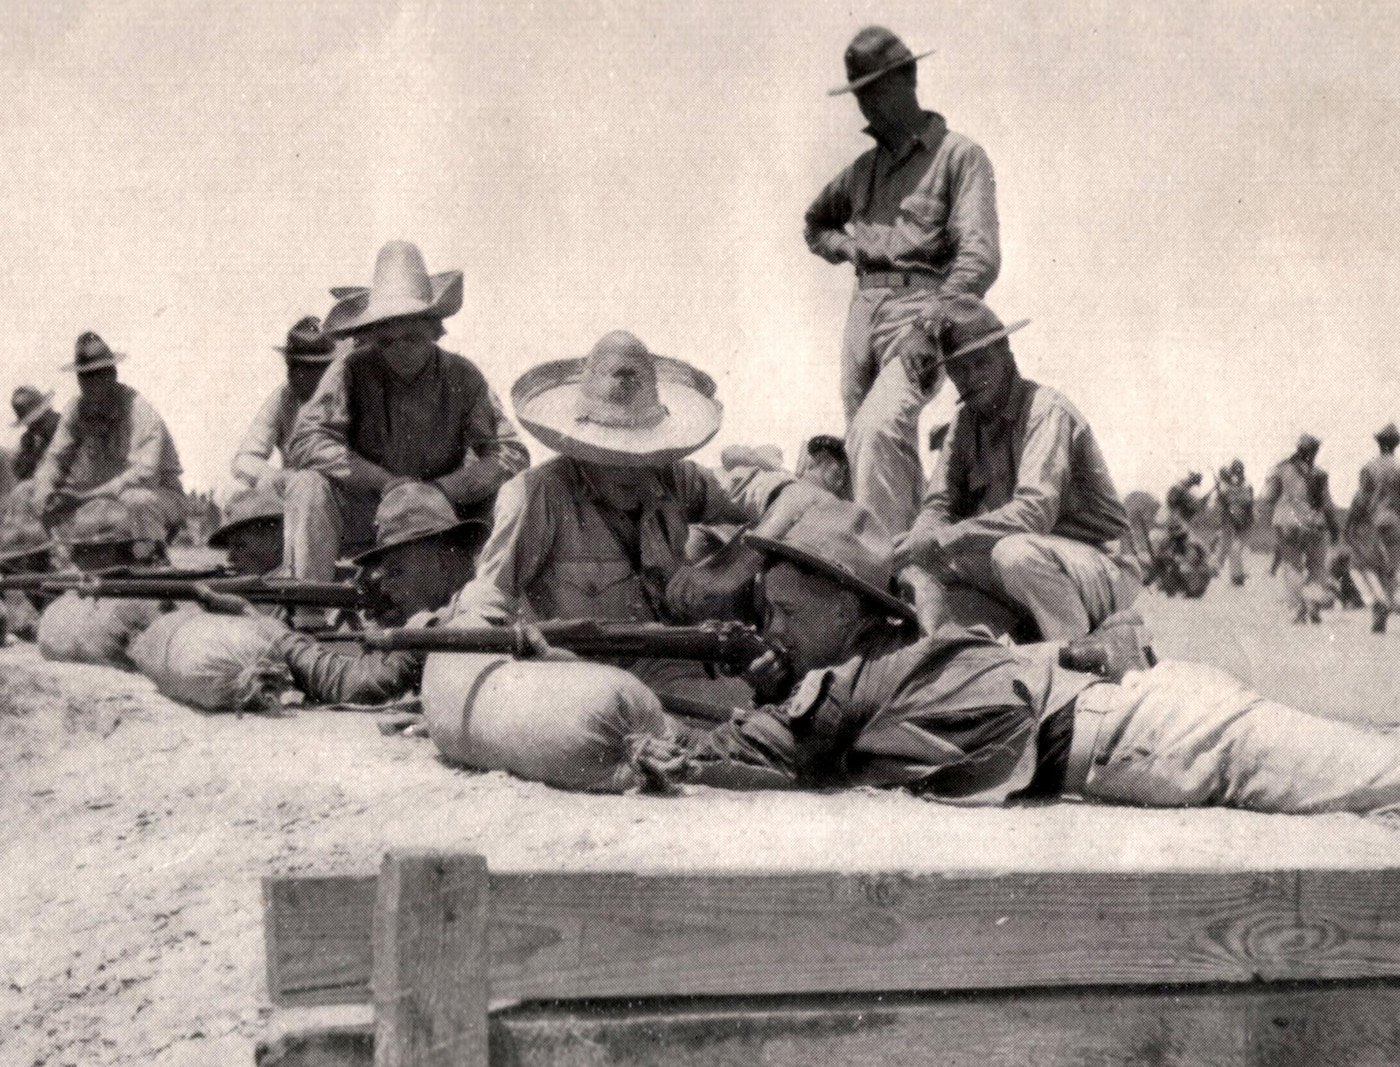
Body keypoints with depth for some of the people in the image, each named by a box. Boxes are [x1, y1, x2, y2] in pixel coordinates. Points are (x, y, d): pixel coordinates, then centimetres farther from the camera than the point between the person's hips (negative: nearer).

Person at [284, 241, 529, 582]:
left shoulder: (462, 378, -4)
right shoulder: (351, 371, -9)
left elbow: (512, 455, -10)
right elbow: (306, 441, -20)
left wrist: (445, 489, -24)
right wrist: (385, 482, -25)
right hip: (361, 521, -1)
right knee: (309, 486, -29)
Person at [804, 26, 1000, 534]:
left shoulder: (959, 156, 1)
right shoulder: (866, 167, 21)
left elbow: (981, 257, -10)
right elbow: (816, 222, 40)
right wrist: (847, 247, 16)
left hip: (921, 307, -7)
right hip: (863, 308, 7)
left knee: (877, 429, -28)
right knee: (875, 448, 6)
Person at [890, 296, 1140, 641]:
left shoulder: (1046, 411, -16)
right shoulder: (967, 421, 8)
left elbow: (1036, 512, -29)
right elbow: (939, 506, 6)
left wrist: (941, 540, -30)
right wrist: (919, 542, -19)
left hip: (1103, 569, -7)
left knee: (1016, 552, -36)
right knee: (931, 598, -6)